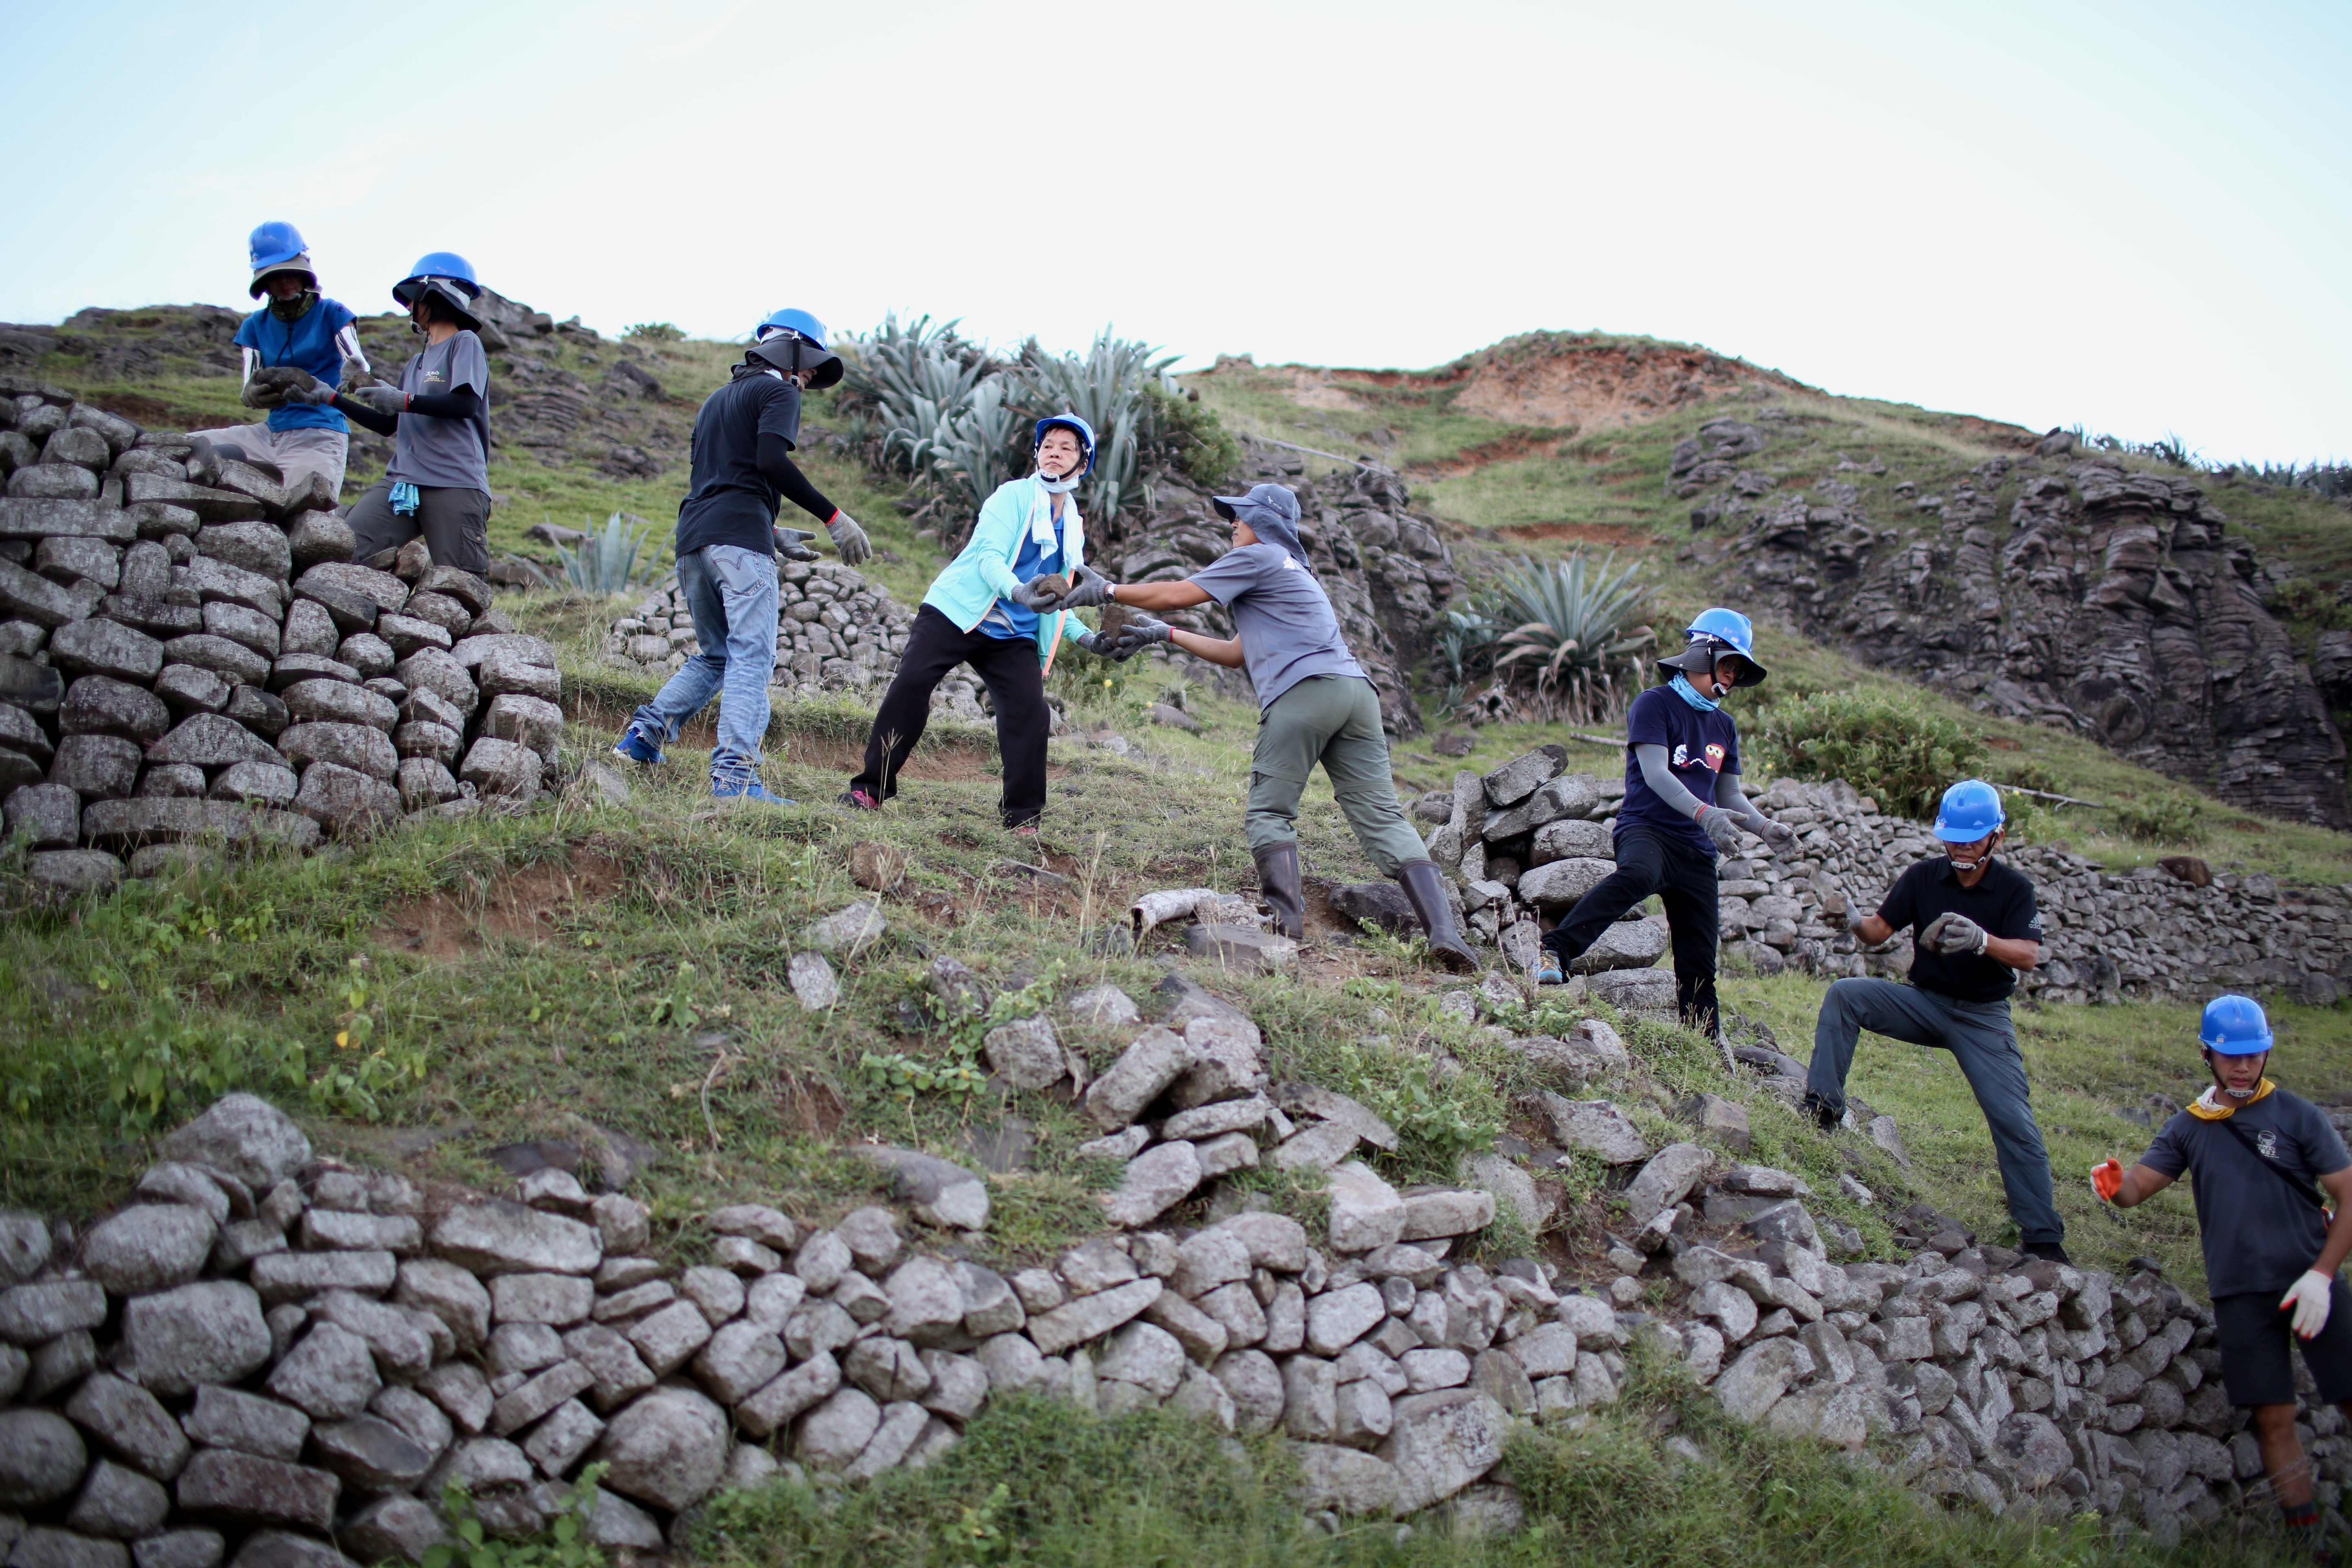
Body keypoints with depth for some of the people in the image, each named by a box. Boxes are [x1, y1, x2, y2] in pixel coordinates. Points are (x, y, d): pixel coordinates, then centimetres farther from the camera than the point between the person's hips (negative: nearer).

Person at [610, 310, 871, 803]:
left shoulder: (717, 400, 30)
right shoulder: (778, 391, 4)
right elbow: (771, 461, -14)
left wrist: (773, 533, 29)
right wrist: (834, 517, -14)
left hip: (693, 538, 8)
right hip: (739, 536, -8)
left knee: (715, 654, 19)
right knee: (752, 656, -12)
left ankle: (645, 733, 9)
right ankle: (735, 775, -22)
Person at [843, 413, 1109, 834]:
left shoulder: (1072, 527, 17)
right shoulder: (1013, 496, -2)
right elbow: (989, 557, -16)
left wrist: (1085, 638, 11)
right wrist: (1018, 592, -36)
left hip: (1014, 637, 5)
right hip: (958, 611, -5)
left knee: (1030, 711, -12)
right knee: (910, 685, -18)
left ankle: (1022, 816, -1)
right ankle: (871, 788, -7)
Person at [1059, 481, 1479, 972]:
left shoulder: (1259, 557, 11)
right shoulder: (1294, 573, 38)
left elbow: (1176, 595, 8)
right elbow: (1238, 654, 38)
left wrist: (1109, 590, 20)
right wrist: (1164, 635, 42)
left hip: (1304, 691, -7)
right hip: (1356, 691, 7)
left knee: (1270, 812, 1)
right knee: (1382, 818, -2)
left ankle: (1287, 920, -16)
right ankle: (1443, 929, -15)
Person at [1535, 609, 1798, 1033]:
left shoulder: (1724, 727, 21)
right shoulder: (1655, 704, -1)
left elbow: (1730, 797, 24)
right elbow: (1655, 773, -14)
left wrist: (1766, 827, 4)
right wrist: (1704, 814, -29)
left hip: (1697, 851, 7)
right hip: (1646, 830, -7)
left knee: (1699, 965, 6)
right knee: (1636, 875, -41)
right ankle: (1554, 952, -47)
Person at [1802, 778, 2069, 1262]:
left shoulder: (2014, 888, -9)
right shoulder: (1923, 877, -3)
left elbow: (2028, 955, -21)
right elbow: (1880, 931, -6)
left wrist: (1981, 940, -42)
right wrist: (1855, 922, -31)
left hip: (1983, 1017, -2)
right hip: (1924, 1002, 2)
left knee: (2014, 1122, -11)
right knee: (1843, 995, -20)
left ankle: (2043, 1236, -3)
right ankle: (1823, 1106, -19)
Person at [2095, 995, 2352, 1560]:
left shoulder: (2298, 1116, -1)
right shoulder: (2189, 1128, 7)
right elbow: (2139, 1185, 1)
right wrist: (2116, 1186, -25)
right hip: (2240, 1296, 2)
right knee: (2273, 1418, 3)